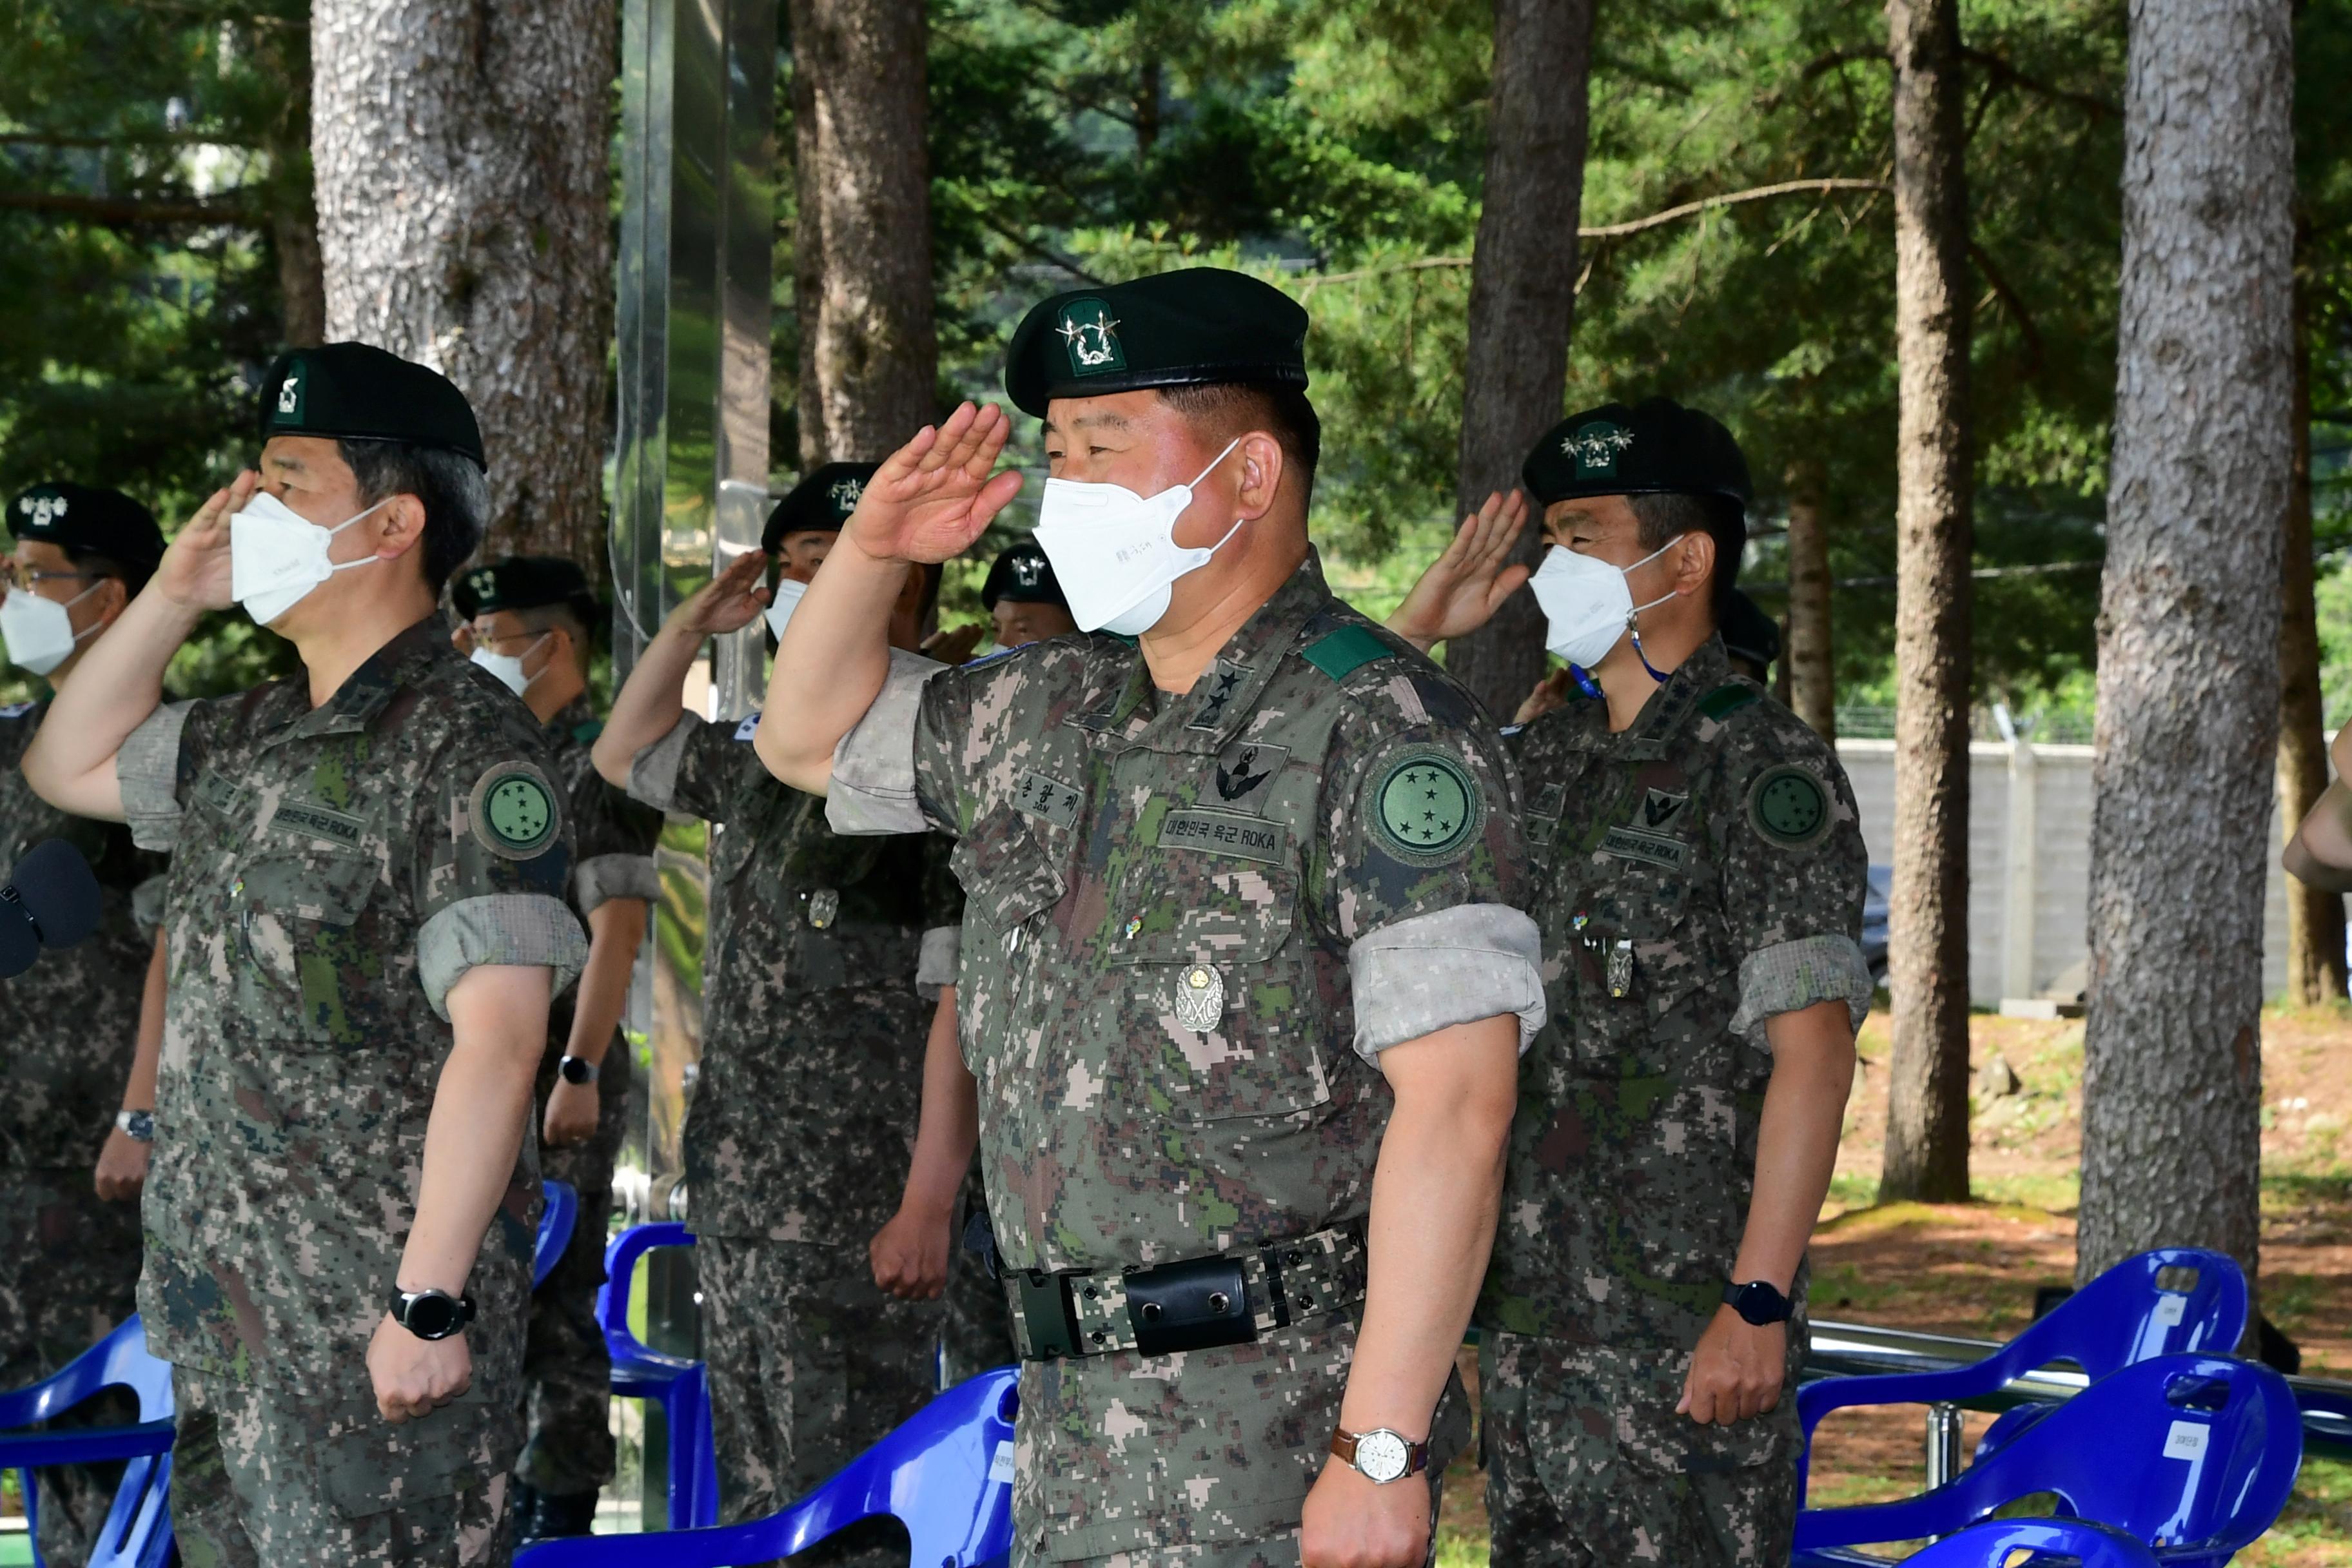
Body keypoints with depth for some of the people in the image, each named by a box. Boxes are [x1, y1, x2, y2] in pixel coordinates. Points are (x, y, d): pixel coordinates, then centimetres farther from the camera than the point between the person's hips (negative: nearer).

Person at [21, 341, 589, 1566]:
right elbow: (67, 766, 28)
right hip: (227, 1313, 8)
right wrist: (172, 596, 13)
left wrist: (431, 1303, -23)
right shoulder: (254, 738, 13)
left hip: (380, 1326, -8)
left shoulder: (469, 750, -13)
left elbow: (497, 1041, -19)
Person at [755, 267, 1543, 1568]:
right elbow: (810, 737, 31)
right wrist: (872, 551, 11)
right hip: (1069, 1408, 8)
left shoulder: (1381, 732, -11)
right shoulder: (1048, 716, 14)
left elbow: (1455, 1107, -17)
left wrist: (1385, 1448, -22)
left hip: (1277, 1436, -8)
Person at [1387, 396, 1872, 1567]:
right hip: (1526, 1310, 8)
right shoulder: (1546, 759, 14)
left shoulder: (1763, 767, -9)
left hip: (1683, 1331, -8)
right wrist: (1416, 628, 9)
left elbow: (1813, 1054, -15)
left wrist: (1759, 1305, -21)